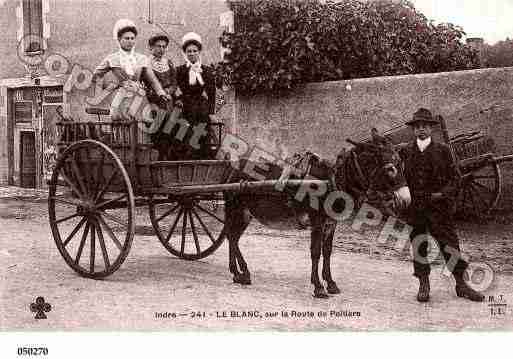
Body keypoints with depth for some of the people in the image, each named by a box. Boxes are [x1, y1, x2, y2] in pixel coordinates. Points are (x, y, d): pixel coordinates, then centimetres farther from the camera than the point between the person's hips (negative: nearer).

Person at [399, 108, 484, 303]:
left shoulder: (442, 150, 4)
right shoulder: (405, 152, 6)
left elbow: (455, 177, 4)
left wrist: (443, 194, -10)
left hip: (438, 206, -1)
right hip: (414, 208, 1)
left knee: (450, 243, 0)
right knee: (418, 245, 4)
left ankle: (461, 285, 11)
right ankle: (423, 285, 17)